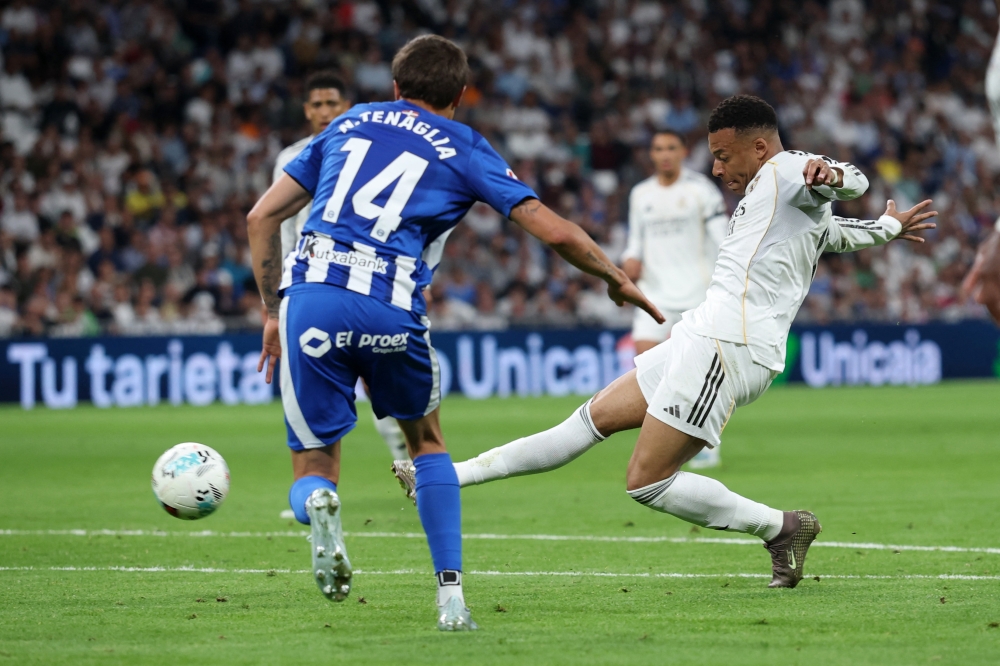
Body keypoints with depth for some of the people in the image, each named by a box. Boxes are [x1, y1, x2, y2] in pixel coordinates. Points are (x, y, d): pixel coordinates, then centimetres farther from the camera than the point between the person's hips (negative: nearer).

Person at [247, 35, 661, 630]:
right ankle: (451, 597, 14)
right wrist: (618, 280, 25)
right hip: (391, 310, -1)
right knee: (428, 441, 25)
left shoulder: (348, 125, 23)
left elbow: (263, 216, 20)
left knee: (313, 468, 12)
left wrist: (273, 313, 25)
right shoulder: (464, 149, 15)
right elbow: (555, 231, 9)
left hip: (309, 294, 1)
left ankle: (318, 502, -26)